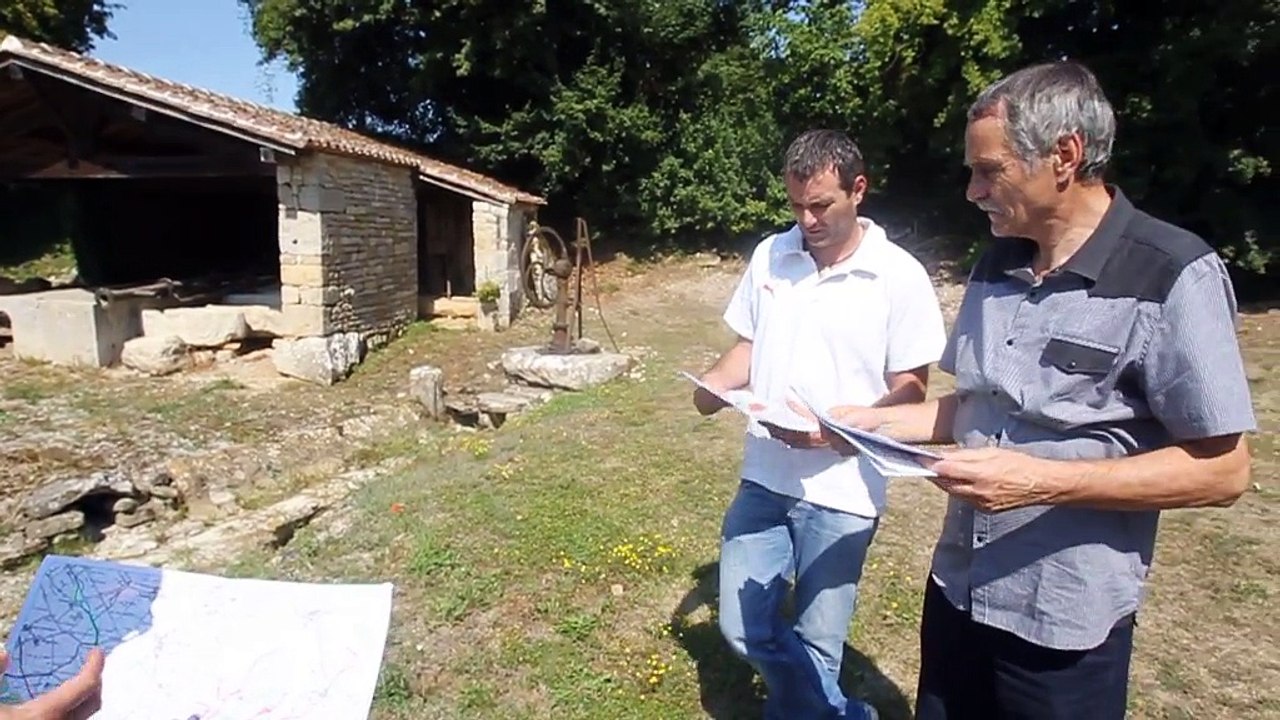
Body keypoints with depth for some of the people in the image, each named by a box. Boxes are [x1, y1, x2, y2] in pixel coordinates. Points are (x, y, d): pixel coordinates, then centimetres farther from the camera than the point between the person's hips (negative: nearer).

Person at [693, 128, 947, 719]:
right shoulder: (770, 255, 2)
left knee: (817, 645, 12)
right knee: (743, 628, 12)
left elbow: (910, 393, -8)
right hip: (763, 478, 5)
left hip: (841, 490, -4)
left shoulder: (900, 276, -10)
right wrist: (714, 383, -9)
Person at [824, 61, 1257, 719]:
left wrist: (1041, 480, -25)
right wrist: (876, 422, 1)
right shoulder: (995, 266, 4)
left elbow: (1221, 470, -15)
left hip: (1066, 622, -5)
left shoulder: (1173, 276, -16)